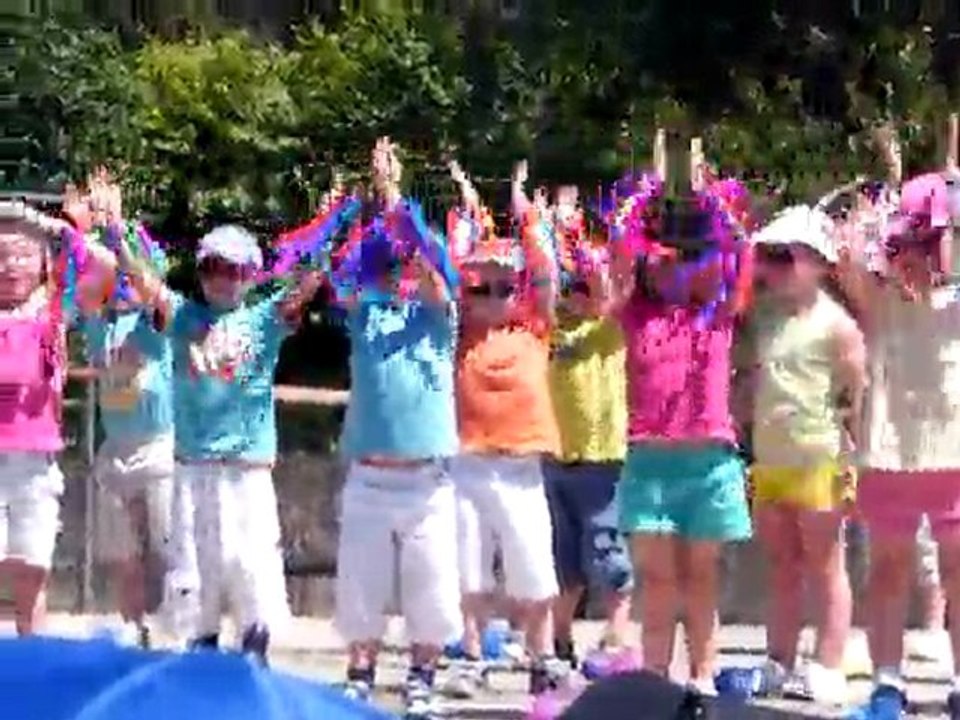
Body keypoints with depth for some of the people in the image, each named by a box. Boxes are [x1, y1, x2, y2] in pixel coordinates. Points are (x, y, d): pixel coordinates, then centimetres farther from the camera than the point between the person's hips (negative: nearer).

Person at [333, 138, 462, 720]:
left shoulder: (436, 311, 5)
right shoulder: (363, 310, 8)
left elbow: (429, 269, -10)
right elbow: (353, 263, -6)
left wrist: (399, 202, -11)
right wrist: (382, 199, -12)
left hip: (427, 476, -1)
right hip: (368, 476, 1)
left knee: (429, 587, 1)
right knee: (360, 588, 4)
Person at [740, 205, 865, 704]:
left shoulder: (835, 323, -10)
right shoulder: (763, 314, 8)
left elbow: (859, 392, -9)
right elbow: (749, 377, 17)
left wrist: (852, 449, -13)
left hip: (819, 461, -7)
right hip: (768, 461, 7)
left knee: (824, 567, 1)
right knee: (782, 569, 14)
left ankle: (828, 672, 4)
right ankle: (779, 666, 21)